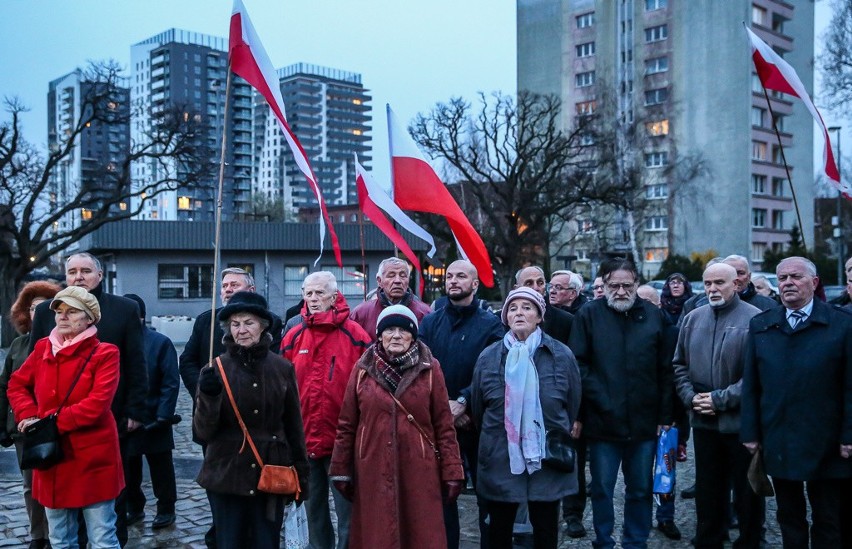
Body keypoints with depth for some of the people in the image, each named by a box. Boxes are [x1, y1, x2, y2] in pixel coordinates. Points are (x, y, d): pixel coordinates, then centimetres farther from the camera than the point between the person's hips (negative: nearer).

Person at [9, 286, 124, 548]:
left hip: (92, 458, -5)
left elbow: (97, 403, -18)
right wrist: (29, 416, -2)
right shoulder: (43, 348, 8)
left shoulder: (105, 353, -9)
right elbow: (17, 385, 16)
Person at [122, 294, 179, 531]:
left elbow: (171, 383, -10)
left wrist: (163, 416, -17)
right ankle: (134, 508, 31)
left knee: (161, 469, 11)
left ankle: (166, 509, 24)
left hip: (153, 420, -3)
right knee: (128, 469, 14)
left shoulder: (160, 343, -8)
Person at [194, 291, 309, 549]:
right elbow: (203, 432, -5)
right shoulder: (216, 369, -4)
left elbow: (294, 427, 7)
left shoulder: (282, 369, 0)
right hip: (226, 477, -1)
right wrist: (209, 396, -22)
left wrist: (301, 475, 9)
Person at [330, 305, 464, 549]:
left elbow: (444, 426, -1)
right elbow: (346, 425, 6)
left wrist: (452, 472, -3)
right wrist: (341, 470, 6)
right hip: (373, 472, 1)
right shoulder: (363, 369, 3)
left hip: (419, 472, -1)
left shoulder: (430, 368, 0)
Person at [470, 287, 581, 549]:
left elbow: (573, 405, 6)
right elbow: (477, 408, 8)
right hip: (499, 460, 1)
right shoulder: (488, 357, -2)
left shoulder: (562, 356, -4)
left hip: (547, 459, 0)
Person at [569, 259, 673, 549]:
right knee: (602, 489, 9)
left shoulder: (654, 315, 4)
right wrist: (598, 399, -11)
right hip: (602, 421, -2)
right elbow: (578, 364, -5)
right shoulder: (589, 314, -2)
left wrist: (665, 415, 3)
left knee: (640, 489, 13)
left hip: (644, 421, 2)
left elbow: (666, 369, 5)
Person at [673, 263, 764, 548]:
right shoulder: (693, 319, 8)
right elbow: (680, 364, 12)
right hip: (704, 421, 5)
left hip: (741, 421, -5)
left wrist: (721, 399, -16)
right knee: (707, 489, 16)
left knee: (746, 491, 9)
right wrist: (691, 397, -3)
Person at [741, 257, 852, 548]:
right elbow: (751, 385, 5)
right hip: (777, 444, 3)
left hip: (824, 445, -2)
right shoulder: (760, 325, 5)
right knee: (789, 518, 14)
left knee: (827, 522, 10)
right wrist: (750, 432, 1)